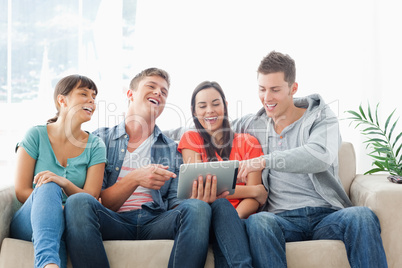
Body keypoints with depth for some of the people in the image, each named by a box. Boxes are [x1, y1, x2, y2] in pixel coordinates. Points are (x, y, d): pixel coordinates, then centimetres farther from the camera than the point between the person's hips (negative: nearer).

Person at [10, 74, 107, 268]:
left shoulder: (95, 146, 6)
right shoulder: (36, 135, 1)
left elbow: (90, 198, -3)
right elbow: (21, 191, -2)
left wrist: (65, 183, -23)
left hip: (69, 223, 1)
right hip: (29, 223, -1)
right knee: (48, 187, -34)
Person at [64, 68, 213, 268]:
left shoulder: (172, 149, 20)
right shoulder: (101, 138, 14)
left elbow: (174, 203, 11)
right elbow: (102, 204, 4)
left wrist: (196, 198, -13)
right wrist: (134, 179, -15)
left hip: (155, 222, 2)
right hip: (114, 223, -1)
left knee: (198, 208, -29)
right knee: (79, 202, -32)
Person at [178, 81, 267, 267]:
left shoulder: (248, 143, 16)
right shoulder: (190, 139, 14)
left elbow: (254, 199, 2)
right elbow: (199, 189, -3)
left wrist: (234, 217, -22)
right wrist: (255, 190, -3)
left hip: (239, 218, 0)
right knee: (220, 205, -37)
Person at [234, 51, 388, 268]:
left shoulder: (321, 117, 8)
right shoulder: (252, 125, 17)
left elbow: (321, 155, -15)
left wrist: (265, 161, -23)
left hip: (327, 216, -1)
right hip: (283, 219, 1)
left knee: (362, 216, -34)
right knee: (257, 222, -35)